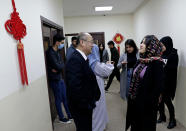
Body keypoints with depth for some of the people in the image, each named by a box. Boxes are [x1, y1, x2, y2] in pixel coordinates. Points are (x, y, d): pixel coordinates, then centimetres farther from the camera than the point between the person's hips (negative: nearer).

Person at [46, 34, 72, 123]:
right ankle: (61, 118, 26)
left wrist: (58, 68, -18)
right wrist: (60, 66, -6)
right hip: (54, 80, -8)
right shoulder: (50, 53, -20)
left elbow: (62, 65, 1)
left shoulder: (57, 52, 8)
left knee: (65, 97, 16)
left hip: (60, 78, 8)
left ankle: (69, 114, 33)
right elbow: (58, 66, -27)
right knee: (59, 99, 7)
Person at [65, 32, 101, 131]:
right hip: (81, 108, -9)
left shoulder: (82, 58, 6)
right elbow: (75, 87, -30)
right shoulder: (75, 60, -24)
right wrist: (86, 105, -20)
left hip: (85, 106, 9)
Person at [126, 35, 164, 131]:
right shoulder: (140, 60, 4)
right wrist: (130, 96, 7)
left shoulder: (157, 63, -16)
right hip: (135, 101, 7)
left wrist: (149, 102, -16)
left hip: (146, 103, -6)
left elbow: (158, 86, -18)